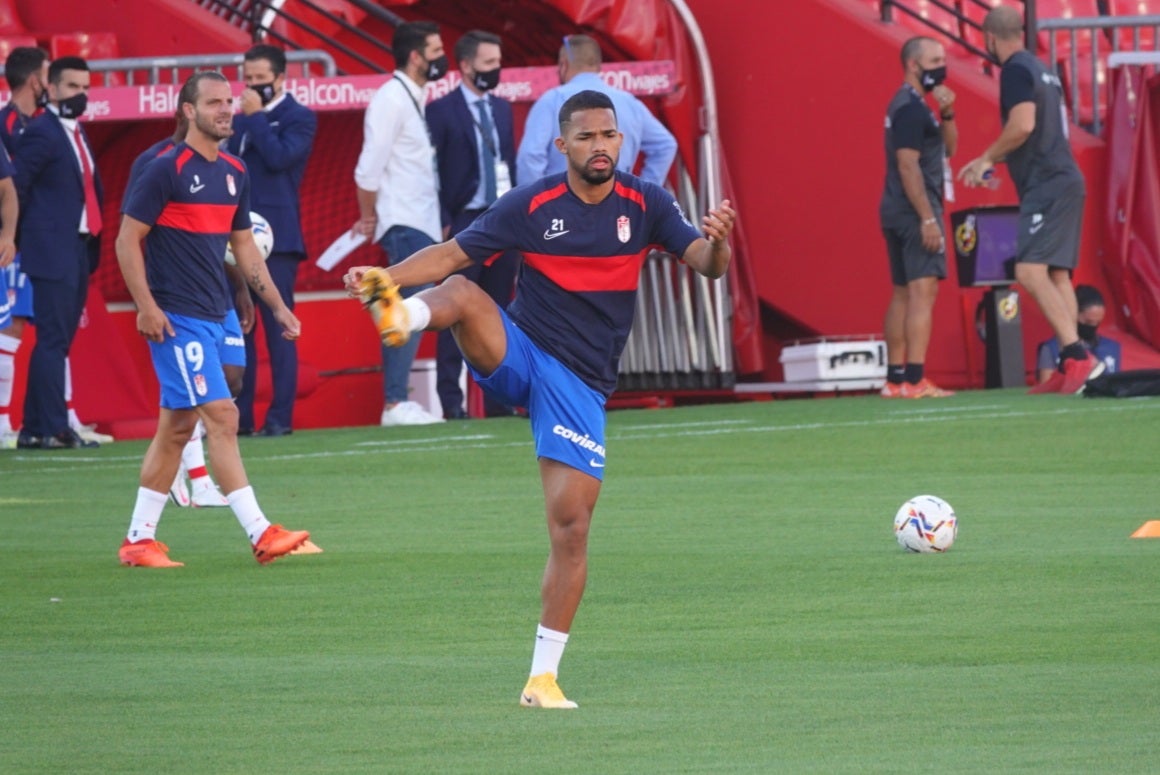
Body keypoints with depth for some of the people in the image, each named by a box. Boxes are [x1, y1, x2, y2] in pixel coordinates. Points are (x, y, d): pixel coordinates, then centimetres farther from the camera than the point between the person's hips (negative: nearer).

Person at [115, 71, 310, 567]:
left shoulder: (234, 173, 13)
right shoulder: (167, 169, -10)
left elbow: (243, 245, 22)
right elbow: (128, 239, -10)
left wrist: (277, 305, 17)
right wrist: (146, 306, -17)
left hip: (212, 317, 8)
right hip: (176, 317, -8)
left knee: (177, 427, 10)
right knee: (222, 417, -13)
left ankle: (139, 538, 17)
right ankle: (260, 534, -16)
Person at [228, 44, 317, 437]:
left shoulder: (299, 118, -1)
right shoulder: (241, 121, 18)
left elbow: (279, 157, -16)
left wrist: (256, 117, -9)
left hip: (275, 236, -7)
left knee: (278, 327, -5)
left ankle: (281, 416, -4)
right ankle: (240, 416, 7)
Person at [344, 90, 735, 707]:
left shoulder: (645, 205, 0)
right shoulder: (530, 206, -4)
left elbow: (706, 265, -7)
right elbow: (450, 255, -2)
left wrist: (717, 242, -32)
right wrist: (385, 277, -19)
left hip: (581, 385, 1)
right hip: (516, 355, -1)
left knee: (571, 527, -6)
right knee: (462, 293, -31)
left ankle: (543, 676, 2)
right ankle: (399, 316, -65)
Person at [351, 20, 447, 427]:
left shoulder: (413, 99, 16)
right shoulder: (391, 99, -13)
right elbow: (370, 168, -15)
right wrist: (368, 218, -6)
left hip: (421, 225, 9)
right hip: (404, 225, -9)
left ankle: (400, 402, 12)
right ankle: (394, 404, -12)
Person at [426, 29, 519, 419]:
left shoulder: (502, 109, 14)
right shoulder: (442, 111, -4)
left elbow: (511, 163, 15)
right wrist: (442, 223, -13)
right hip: (464, 223, -5)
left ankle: (497, 398, 11)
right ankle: (451, 399, 0)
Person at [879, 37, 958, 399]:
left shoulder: (909, 105, 18)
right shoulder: (911, 108, -13)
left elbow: (947, 148, 22)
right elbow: (908, 165, -20)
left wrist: (946, 114, 3)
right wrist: (928, 219, -23)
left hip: (896, 211, 11)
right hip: (914, 210, -11)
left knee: (902, 293, 12)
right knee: (923, 290, -14)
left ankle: (895, 378, 14)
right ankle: (915, 380, -22)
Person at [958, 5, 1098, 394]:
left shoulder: (1016, 71, -9)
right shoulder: (1041, 70, 20)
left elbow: (1022, 125, -21)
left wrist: (988, 158, -6)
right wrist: (994, 162, 32)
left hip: (1047, 187, -10)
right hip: (1064, 182, 10)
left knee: (1030, 271, -17)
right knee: (1056, 275, 8)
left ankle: (1078, 356, -27)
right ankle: (1069, 368, 4)